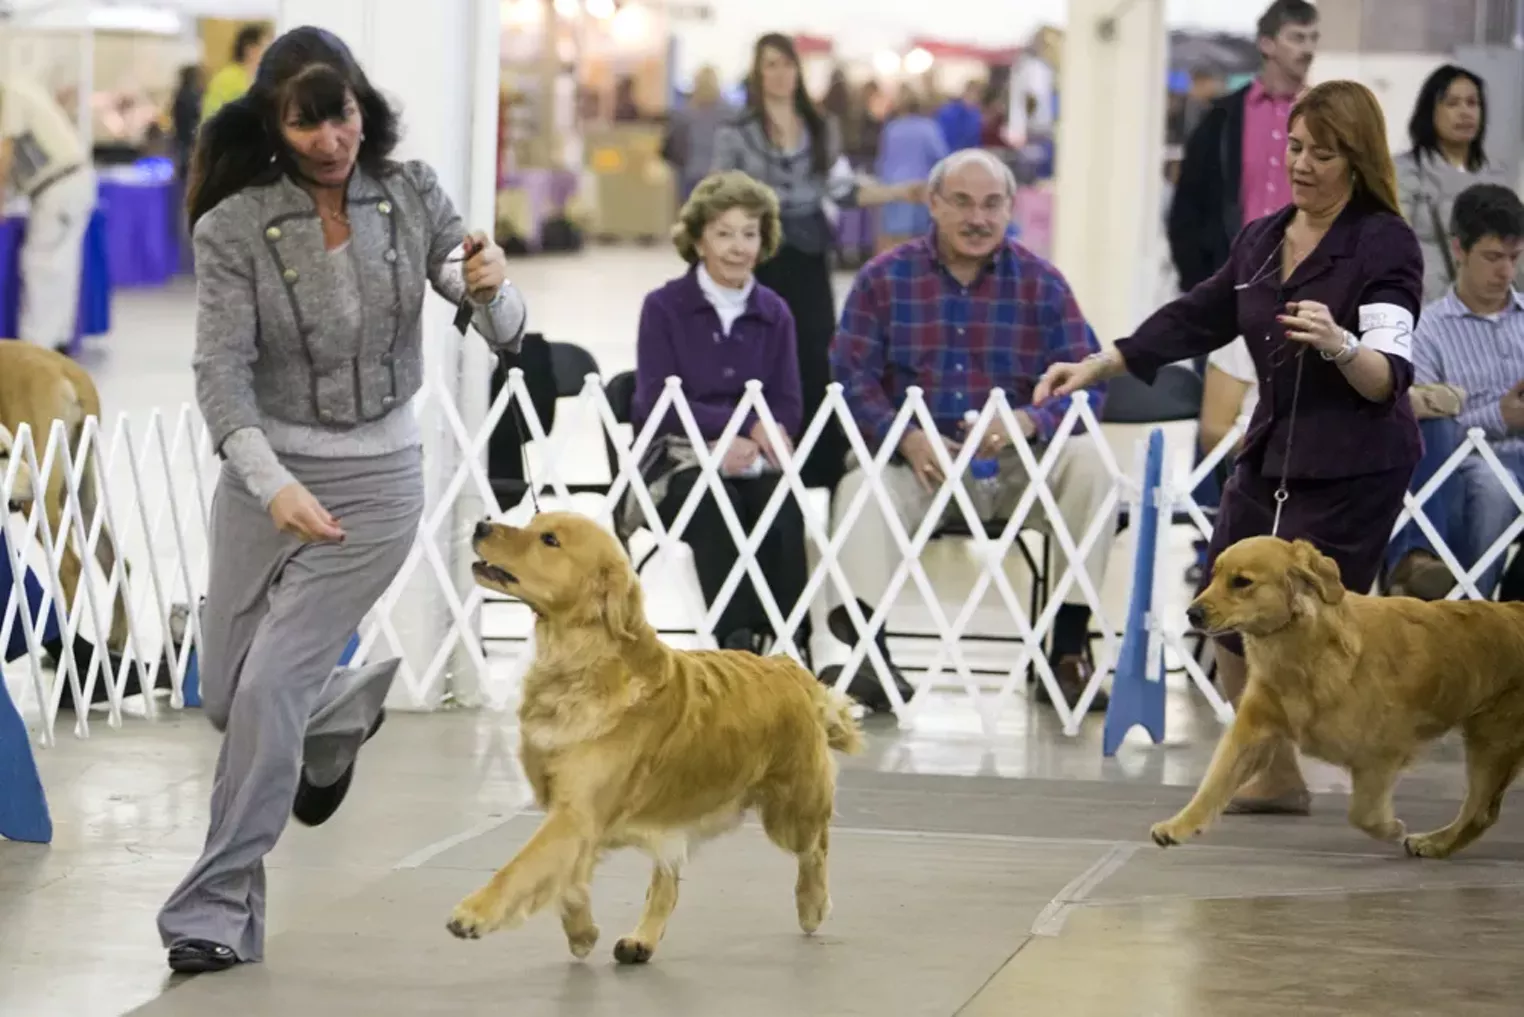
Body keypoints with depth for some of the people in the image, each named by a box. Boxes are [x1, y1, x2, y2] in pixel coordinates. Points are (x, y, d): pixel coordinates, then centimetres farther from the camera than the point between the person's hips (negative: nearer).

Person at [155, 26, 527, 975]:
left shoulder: (413, 196, -7)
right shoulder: (235, 228, -11)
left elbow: (505, 333, -6)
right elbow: (221, 373, -16)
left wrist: (490, 287, -31)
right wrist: (274, 486, -32)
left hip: (375, 478, -2)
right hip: (267, 472, 2)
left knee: (268, 688, -11)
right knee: (229, 698, 11)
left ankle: (220, 907, 1)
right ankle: (344, 706, 46)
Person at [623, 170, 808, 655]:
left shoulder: (774, 314, 13)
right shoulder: (664, 307, 4)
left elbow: (788, 407, 7)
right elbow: (658, 401, -5)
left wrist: (749, 445, -16)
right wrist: (748, 423, -14)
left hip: (753, 464, 2)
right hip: (679, 462, -2)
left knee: (783, 507, -32)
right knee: (715, 503, -36)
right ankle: (737, 639, -39)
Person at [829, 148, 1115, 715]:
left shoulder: (1041, 284, 6)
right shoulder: (886, 278, 6)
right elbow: (851, 374, -3)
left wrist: (1028, 422, -25)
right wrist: (905, 438, -22)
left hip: (1015, 463, 1)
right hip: (913, 461, -1)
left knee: (1088, 462, -26)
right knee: (862, 486, -32)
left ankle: (1068, 653, -23)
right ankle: (868, 656, -40)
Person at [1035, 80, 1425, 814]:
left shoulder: (1385, 244, -12)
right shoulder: (1262, 240, 9)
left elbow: (1390, 376, -21)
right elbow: (1194, 322, 19)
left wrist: (1338, 344, -41)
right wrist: (1094, 368, 15)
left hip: (1355, 468, -8)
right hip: (1269, 453, 8)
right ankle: (1276, 778, 26)